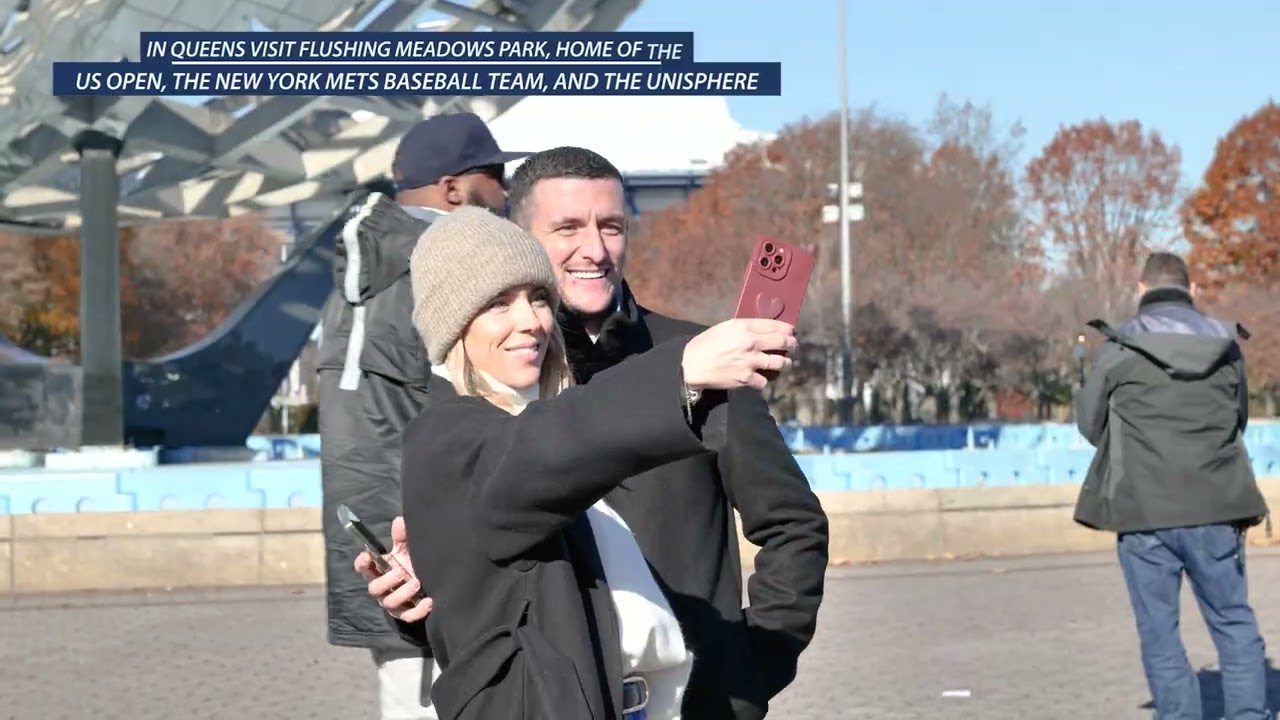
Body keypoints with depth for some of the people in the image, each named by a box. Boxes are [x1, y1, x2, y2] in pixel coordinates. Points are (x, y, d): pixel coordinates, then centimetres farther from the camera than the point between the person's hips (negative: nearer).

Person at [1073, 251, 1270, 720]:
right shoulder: (1226, 346, 4)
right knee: (1235, 623, 12)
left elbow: (1091, 423, 5)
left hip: (1145, 513, -2)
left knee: (1160, 633, 6)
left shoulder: (1120, 350, -5)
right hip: (1215, 510, 2)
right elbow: (1239, 420, 15)